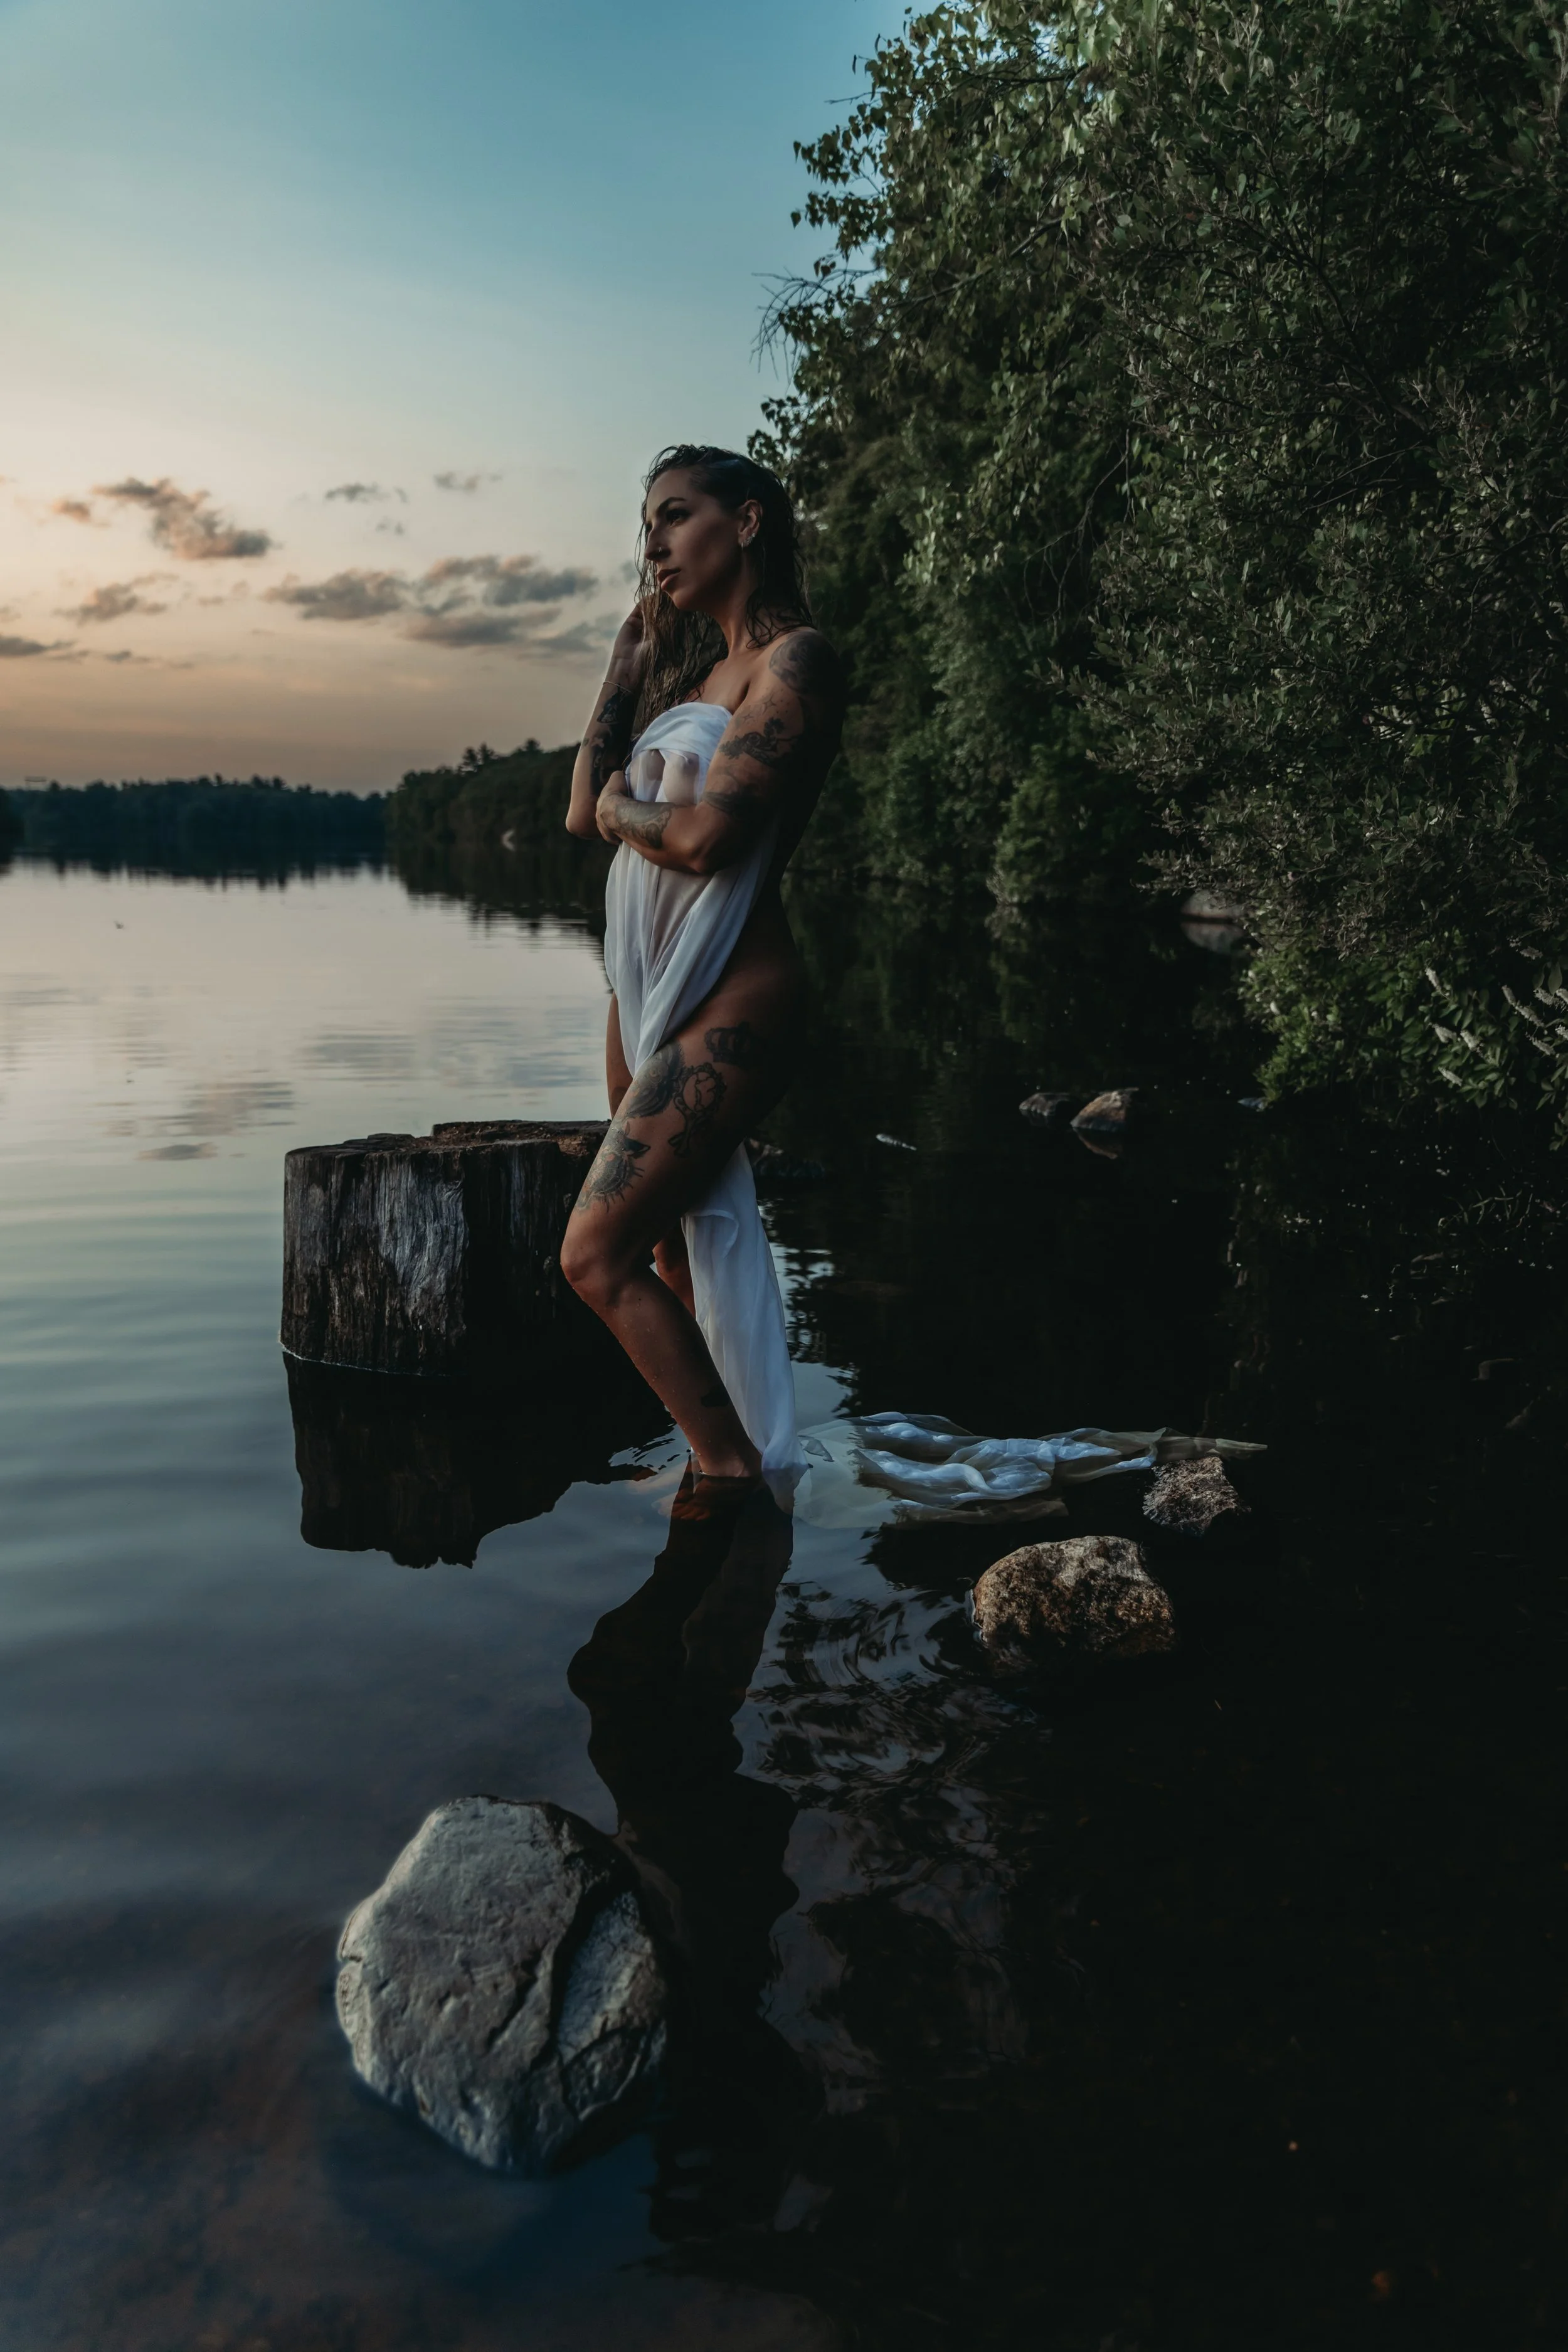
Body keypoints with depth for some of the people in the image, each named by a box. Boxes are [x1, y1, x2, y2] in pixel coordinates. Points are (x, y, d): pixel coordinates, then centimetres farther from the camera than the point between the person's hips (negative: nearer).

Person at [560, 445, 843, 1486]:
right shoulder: (695, 668, 18)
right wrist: (629, 654, 15)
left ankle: (740, 1478, -4)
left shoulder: (794, 658, -9)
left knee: (597, 1255, -13)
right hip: (648, 983, 9)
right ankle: (734, 1468, 19)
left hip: (728, 993, -9)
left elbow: (703, 836, -20)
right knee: (679, 1252, 10)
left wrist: (622, 812, 1)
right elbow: (587, 808, 13)